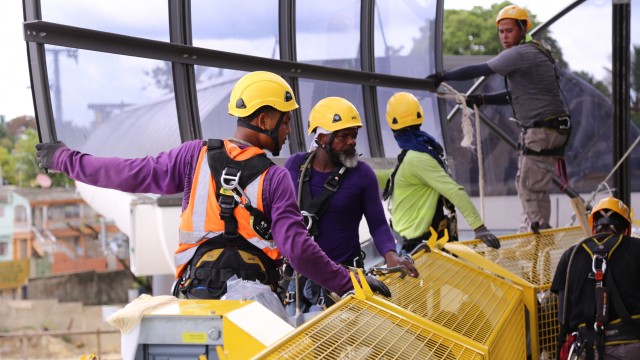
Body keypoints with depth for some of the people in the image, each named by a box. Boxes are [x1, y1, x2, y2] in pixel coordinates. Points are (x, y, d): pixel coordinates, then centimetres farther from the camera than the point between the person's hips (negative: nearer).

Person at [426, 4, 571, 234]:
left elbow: (479, 71, -15)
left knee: (533, 188, -8)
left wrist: (442, 76, -8)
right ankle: (528, 232, 24)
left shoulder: (519, 54, -15)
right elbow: (515, 95, 22)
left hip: (543, 131, -11)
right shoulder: (532, 54, 17)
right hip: (534, 130, 11)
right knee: (524, 184, 17)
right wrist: (482, 99, 14)